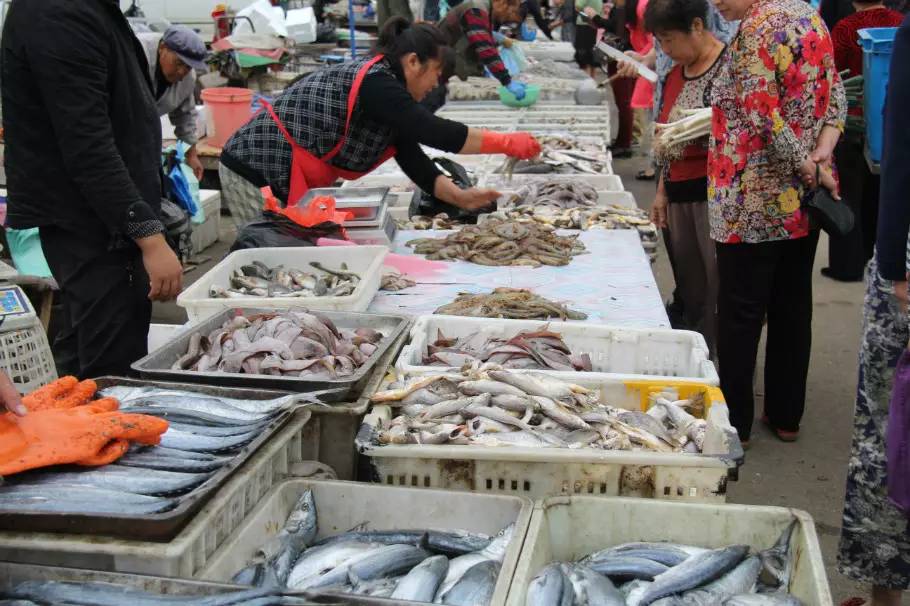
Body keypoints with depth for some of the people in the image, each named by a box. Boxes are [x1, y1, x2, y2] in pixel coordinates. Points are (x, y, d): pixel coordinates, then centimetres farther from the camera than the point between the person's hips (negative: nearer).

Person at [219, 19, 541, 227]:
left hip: (287, 181, 10)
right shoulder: (375, 83, -19)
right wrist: (507, 143, -20)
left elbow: (415, 162, 8)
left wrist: (461, 198, -3)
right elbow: (434, 132, -27)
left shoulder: (384, 88, 10)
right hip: (256, 174, -10)